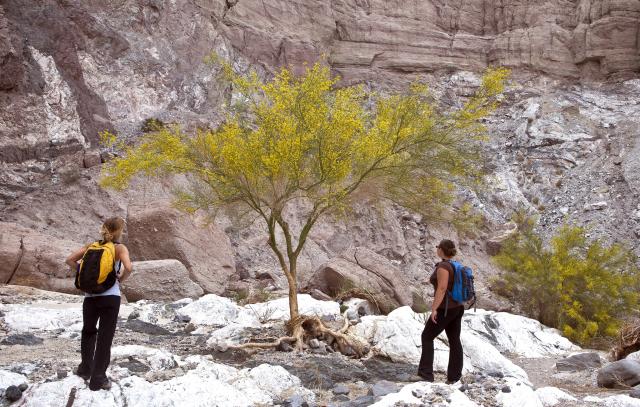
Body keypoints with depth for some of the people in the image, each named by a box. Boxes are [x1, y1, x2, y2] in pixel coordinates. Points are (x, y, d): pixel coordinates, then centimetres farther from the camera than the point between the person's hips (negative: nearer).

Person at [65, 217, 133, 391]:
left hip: (90, 296, 4)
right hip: (110, 297, -4)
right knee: (105, 336, 4)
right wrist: (121, 278, -3)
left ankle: (86, 369, 35)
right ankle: (98, 378, 7)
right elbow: (128, 267, -22)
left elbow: (70, 260, 5)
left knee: (88, 332, 25)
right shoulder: (119, 248, -4)